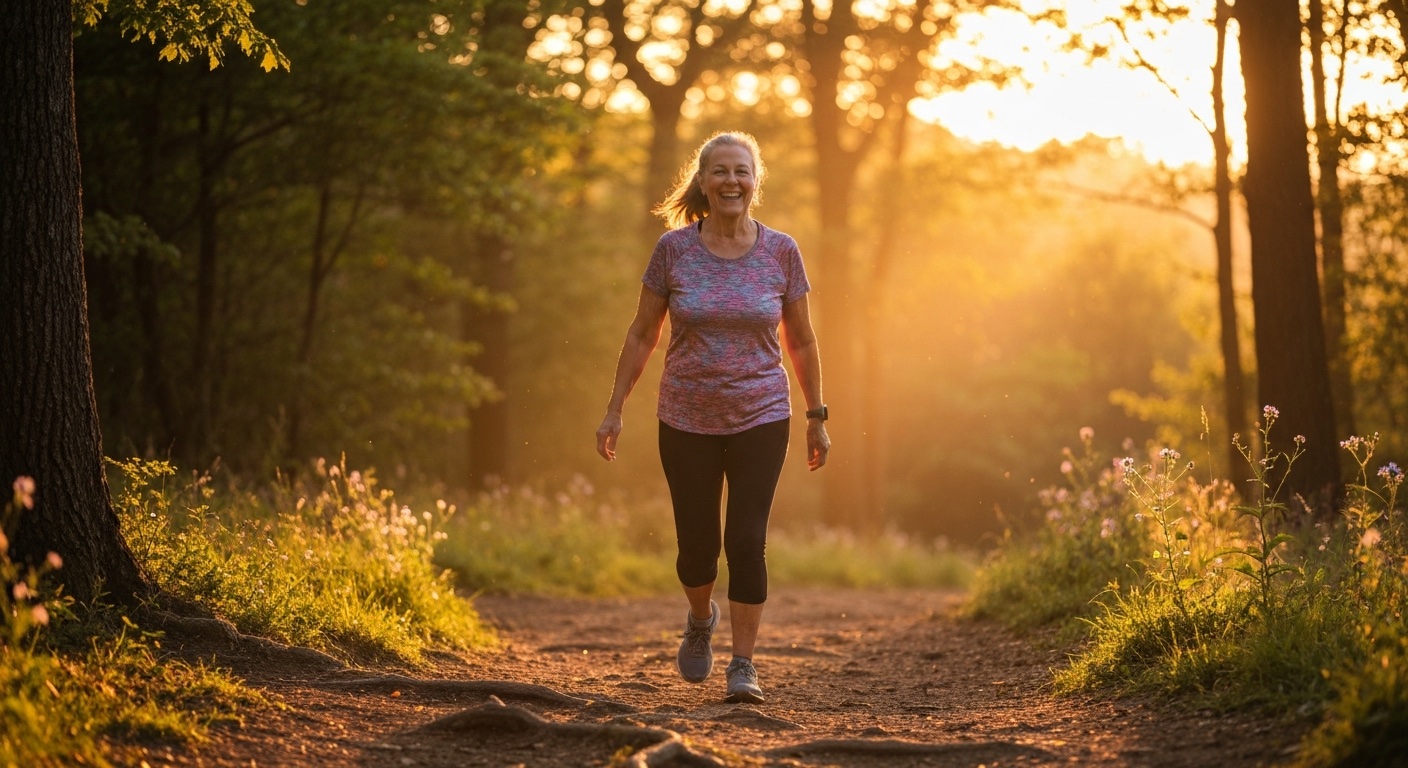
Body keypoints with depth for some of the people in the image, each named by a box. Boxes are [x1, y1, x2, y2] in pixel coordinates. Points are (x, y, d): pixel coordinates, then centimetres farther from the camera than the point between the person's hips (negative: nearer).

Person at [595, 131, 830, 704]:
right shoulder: (673, 249, -4)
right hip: (687, 421, 0)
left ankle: (743, 665, 1)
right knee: (697, 545, 6)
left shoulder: (781, 252, -2)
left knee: (747, 541, -8)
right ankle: (701, 620, 38)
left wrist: (817, 417, 9)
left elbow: (801, 342, 7)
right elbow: (642, 336, 3)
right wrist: (614, 410, 1)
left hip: (760, 420, 0)